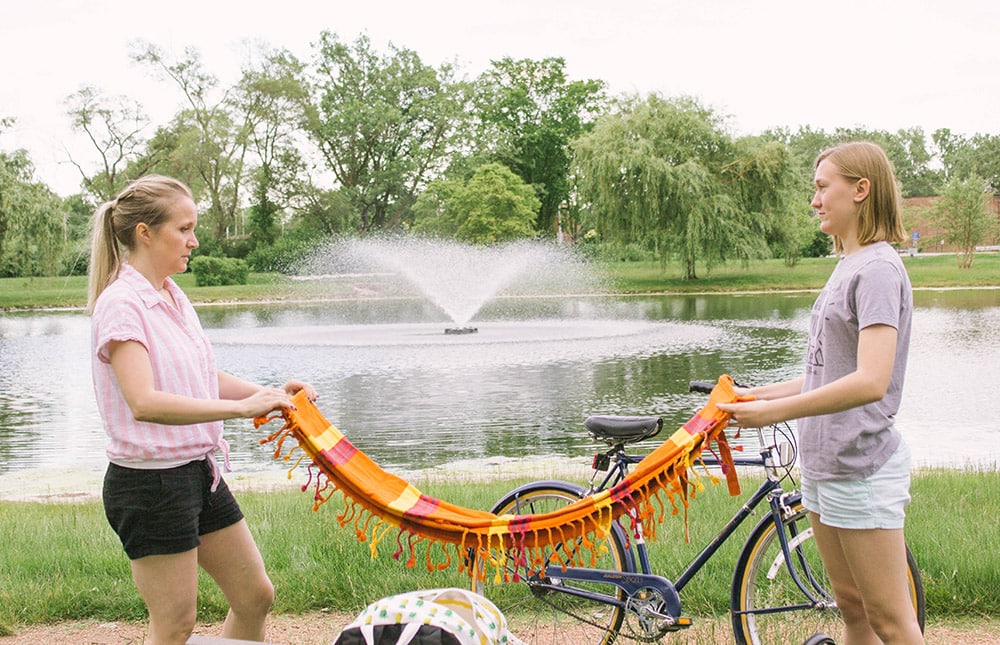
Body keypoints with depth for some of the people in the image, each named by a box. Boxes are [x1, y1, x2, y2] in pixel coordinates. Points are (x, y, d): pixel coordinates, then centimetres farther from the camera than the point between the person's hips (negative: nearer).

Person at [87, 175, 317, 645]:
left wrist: (271, 394, -3)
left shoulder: (173, 296, 9)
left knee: (255, 596, 16)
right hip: (150, 484, -9)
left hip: (197, 474, 9)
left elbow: (204, 378, 13)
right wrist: (241, 407, -34)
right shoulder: (120, 303, -18)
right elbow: (143, 402, -31)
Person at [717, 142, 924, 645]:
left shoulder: (878, 269, -15)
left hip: (861, 466, -10)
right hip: (824, 463, 10)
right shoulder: (847, 266, 15)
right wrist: (754, 395, 12)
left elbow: (869, 382, -27)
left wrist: (773, 411, -24)